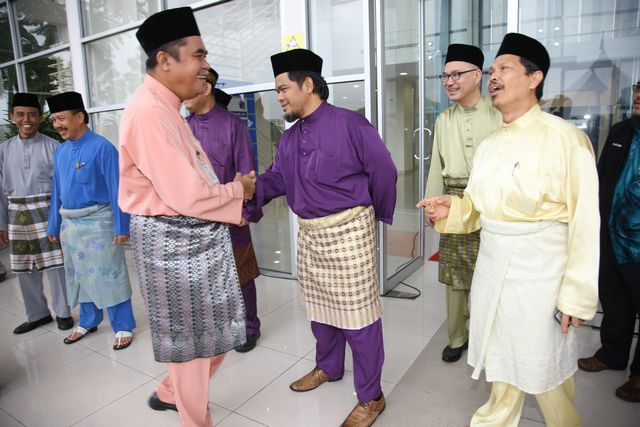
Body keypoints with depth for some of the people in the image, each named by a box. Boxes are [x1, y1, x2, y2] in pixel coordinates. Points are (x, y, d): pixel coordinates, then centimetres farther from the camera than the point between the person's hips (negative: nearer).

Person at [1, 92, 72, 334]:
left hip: (47, 211, -4)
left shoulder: (52, 147, -6)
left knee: (55, 265, 2)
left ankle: (62, 312, 19)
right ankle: (37, 314, 30)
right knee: (24, 269, 13)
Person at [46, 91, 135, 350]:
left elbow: (117, 190, -16)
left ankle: (123, 327, 14)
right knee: (78, 275, 18)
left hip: (98, 221, -7)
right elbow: (57, 192, 14)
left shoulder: (102, 148, -15)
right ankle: (88, 322, 35)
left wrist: (121, 227, -17)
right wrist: (54, 227, 16)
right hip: (69, 223, 7)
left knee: (108, 275, 0)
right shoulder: (60, 151, 7)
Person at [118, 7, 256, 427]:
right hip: (173, 240, -10)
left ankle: (171, 393, 44)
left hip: (197, 235, 10)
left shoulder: (166, 108, 12)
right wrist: (237, 190, -8)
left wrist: (229, 200, 5)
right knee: (189, 338, 9)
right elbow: (186, 195, -25)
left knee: (216, 331, 21)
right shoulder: (149, 112, -20)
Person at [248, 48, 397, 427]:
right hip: (309, 233, 8)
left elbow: (384, 172, -10)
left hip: (348, 231, -7)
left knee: (356, 313, 0)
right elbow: (276, 179, 10)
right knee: (319, 307, 20)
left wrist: (378, 217, -1)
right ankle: (328, 367, 45)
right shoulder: (289, 138, 11)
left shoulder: (350, 124, -12)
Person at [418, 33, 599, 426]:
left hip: (540, 271, -6)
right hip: (492, 265, 6)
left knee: (546, 370, 10)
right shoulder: (489, 145, 8)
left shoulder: (565, 138, -12)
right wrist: (451, 209, -6)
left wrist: (577, 294, -14)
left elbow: (585, 222, -14)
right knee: (501, 359, 21)